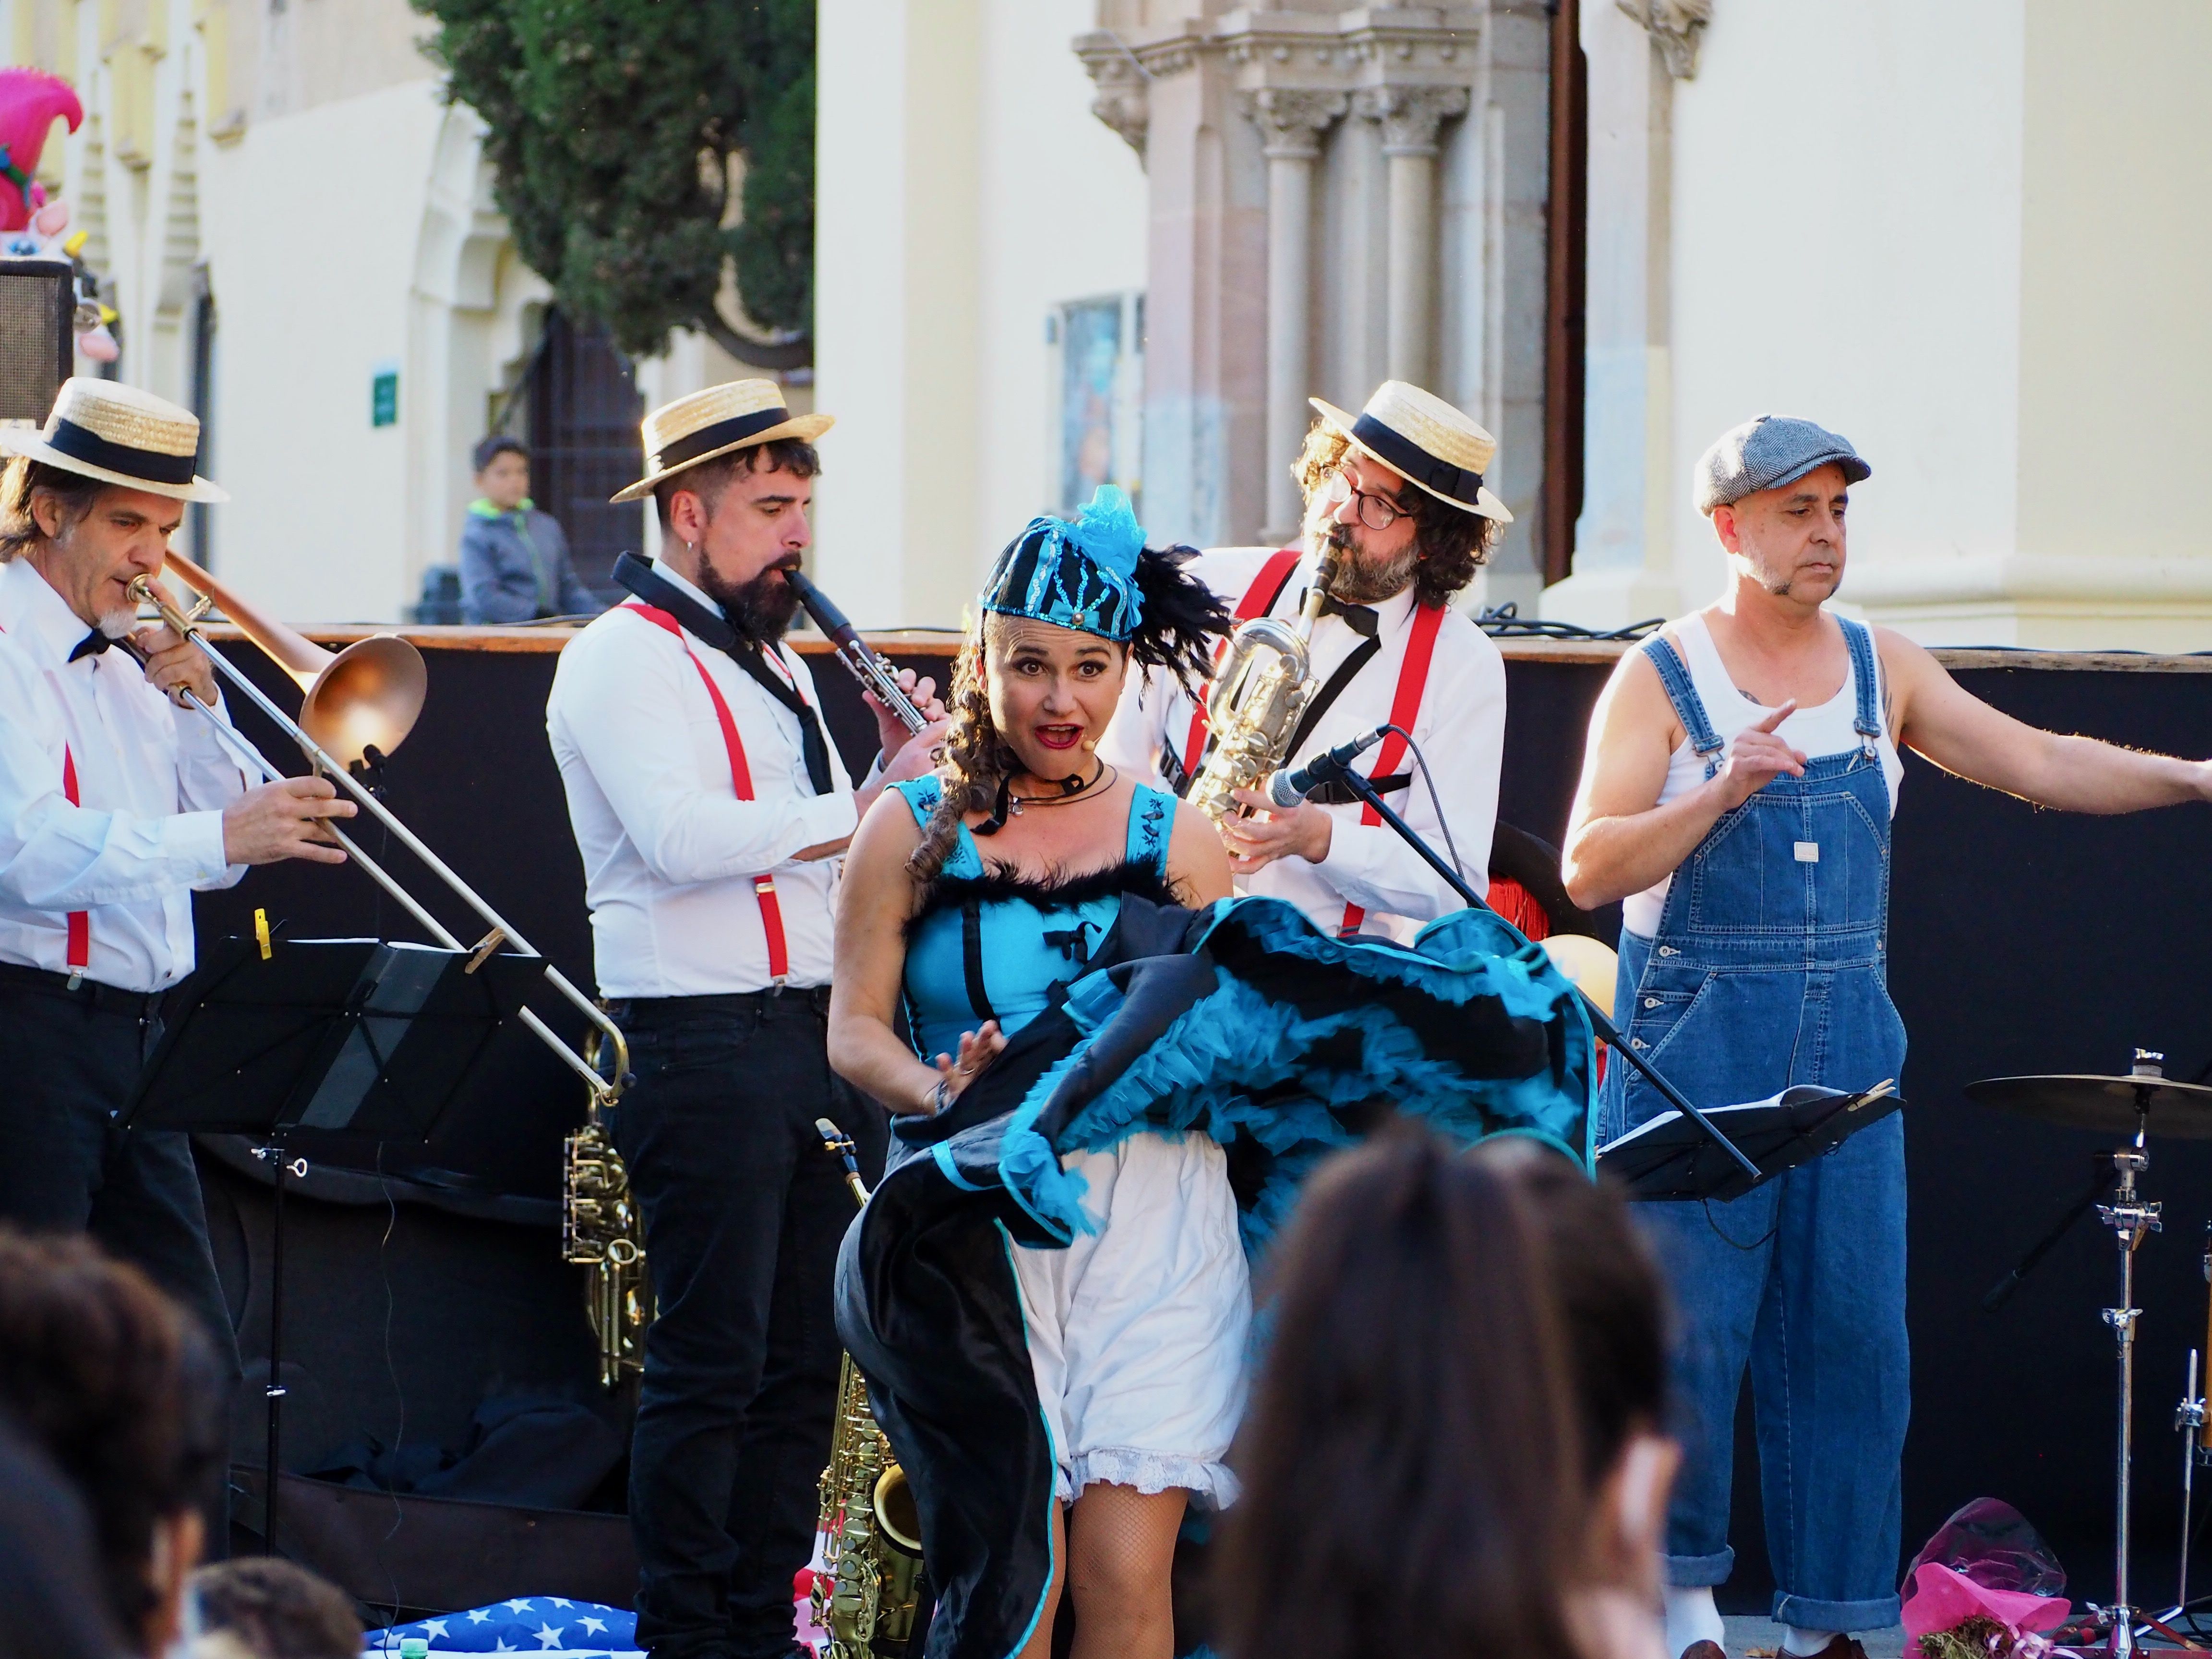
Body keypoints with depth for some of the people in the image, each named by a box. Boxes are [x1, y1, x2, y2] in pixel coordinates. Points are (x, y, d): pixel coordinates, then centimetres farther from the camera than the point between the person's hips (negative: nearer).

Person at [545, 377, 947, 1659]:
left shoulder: (776, 662, 21)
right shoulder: (623, 659, -7)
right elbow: (682, 839, -22)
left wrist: (906, 771, 5)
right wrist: (868, 806, -20)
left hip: (822, 1036, 8)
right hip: (702, 1044, -8)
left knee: (804, 1357, 9)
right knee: (713, 1360, -6)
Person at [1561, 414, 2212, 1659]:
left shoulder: (1882, 669, 10)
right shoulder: (1660, 680, -3)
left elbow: (2040, 764, 8)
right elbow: (1590, 869, -11)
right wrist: (1721, 791, -24)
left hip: (1847, 1037, 4)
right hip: (1696, 1037, -4)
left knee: (1854, 1329, 1)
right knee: (1689, 1325, -6)